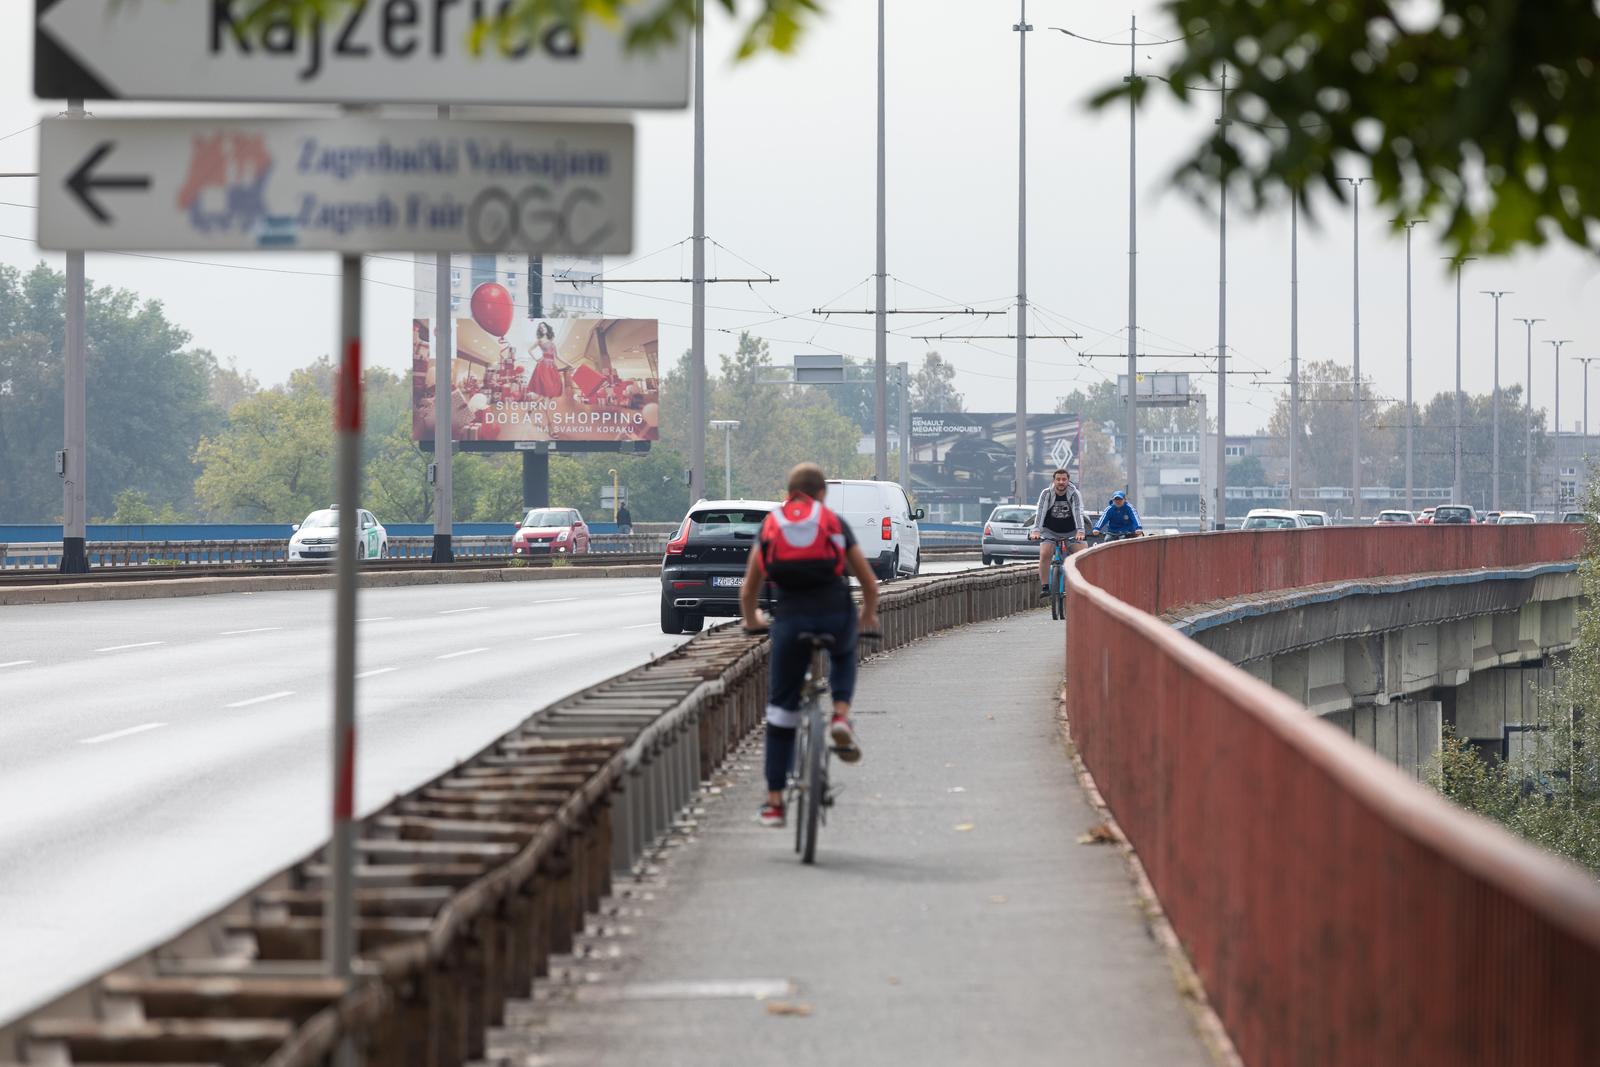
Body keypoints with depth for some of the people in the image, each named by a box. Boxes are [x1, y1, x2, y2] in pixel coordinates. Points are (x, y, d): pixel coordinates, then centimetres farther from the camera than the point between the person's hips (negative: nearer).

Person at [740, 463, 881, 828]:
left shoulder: (769, 527, 16)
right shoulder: (836, 524, 14)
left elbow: (748, 593, 20)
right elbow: (869, 583, 20)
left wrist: (752, 621, 41)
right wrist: (868, 618, 40)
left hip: (790, 619, 0)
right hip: (836, 616, 0)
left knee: (781, 709, 11)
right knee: (844, 656, 36)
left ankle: (774, 801, 10)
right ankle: (841, 716, 8)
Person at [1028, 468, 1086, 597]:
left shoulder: (1074, 494, -11)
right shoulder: (1047, 494, -11)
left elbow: (1078, 512, -24)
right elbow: (1040, 512, -23)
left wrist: (1080, 531, -40)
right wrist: (1036, 530, -39)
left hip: (1071, 533, 1)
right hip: (1050, 532, -1)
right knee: (1045, 554, -25)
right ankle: (1045, 587, -21)